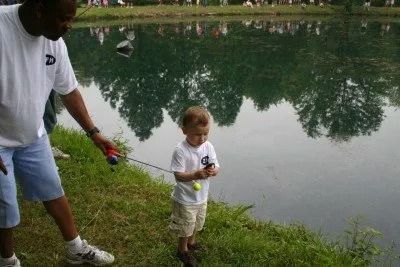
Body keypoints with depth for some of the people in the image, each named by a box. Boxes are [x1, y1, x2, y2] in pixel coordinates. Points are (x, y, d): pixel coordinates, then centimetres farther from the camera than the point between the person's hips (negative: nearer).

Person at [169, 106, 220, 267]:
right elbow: (178, 176, -27)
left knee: (197, 224, 27)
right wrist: (195, 174, -42)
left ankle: (191, 243, 54)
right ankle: (183, 250, 40)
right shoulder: (180, 151, -26)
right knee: (185, 226, 14)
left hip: (202, 196, 6)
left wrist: (213, 171, -27)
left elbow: (216, 168, -4)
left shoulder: (208, 147, -9)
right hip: (185, 199, -6)